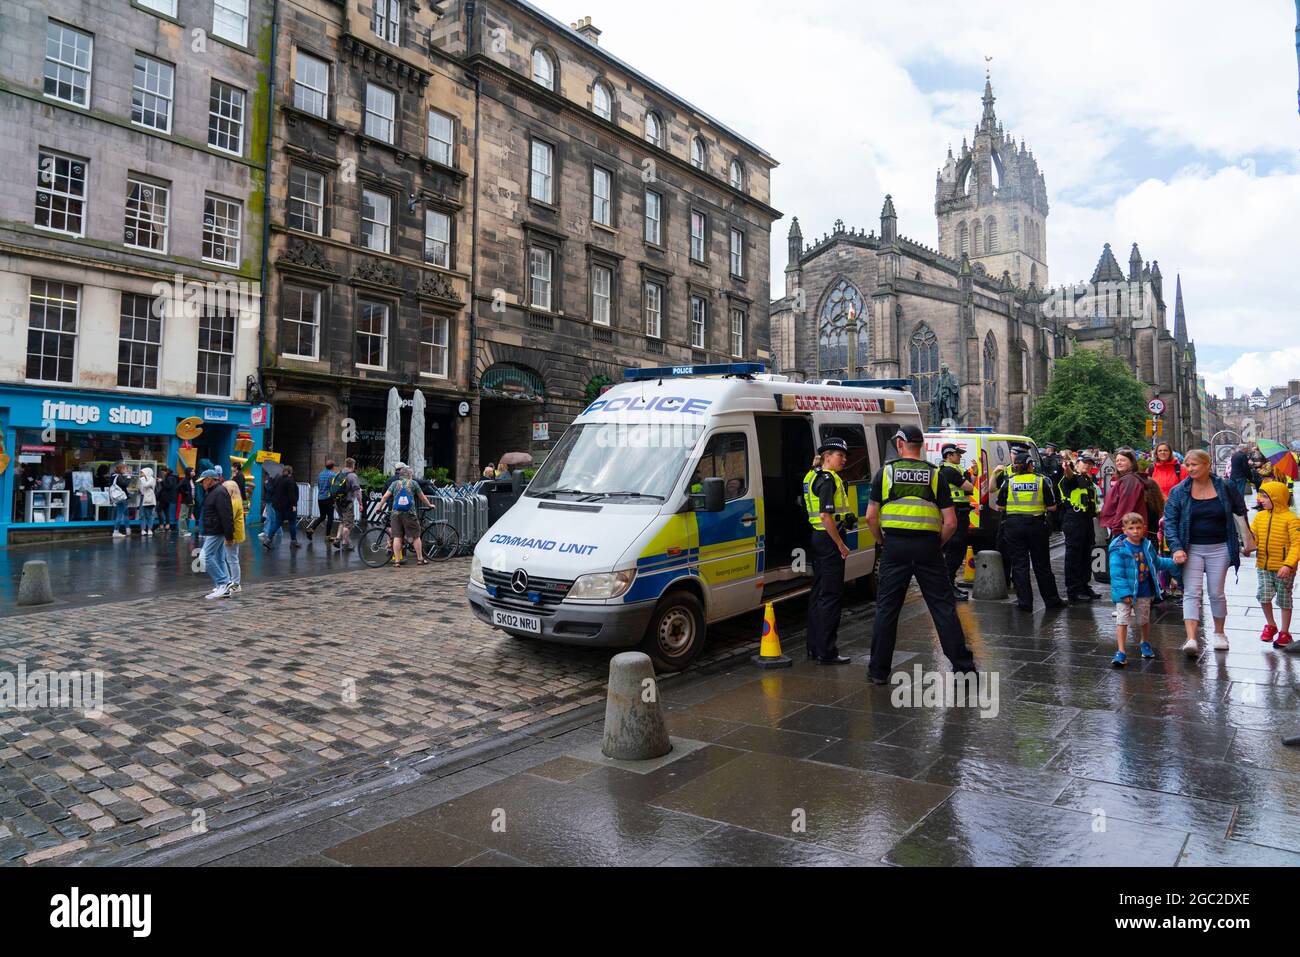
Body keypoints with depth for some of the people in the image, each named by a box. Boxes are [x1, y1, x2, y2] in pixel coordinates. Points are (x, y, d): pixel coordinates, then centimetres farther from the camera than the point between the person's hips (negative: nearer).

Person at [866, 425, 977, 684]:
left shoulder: (885, 473, 1)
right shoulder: (935, 475, 3)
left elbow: (871, 517, -2)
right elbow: (950, 522, -2)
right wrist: (937, 544, 13)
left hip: (895, 546, 0)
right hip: (927, 546, 1)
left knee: (886, 608, 6)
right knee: (943, 606, 8)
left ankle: (878, 671, 11)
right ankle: (962, 665, 13)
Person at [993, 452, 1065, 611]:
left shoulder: (1009, 482, -2)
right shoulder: (1042, 480, -3)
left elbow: (999, 507, 2)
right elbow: (1052, 507, -4)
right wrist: (1040, 506, 15)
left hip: (1014, 525, 0)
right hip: (1037, 525, 0)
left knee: (1019, 564, 5)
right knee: (1042, 564, 11)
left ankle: (1025, 602, 5)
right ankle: (1052, 599, 20)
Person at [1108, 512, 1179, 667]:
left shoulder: (1147, 546, 3)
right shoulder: (1119, 549, -16)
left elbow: (1157, 562, 23)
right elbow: (1117, 573, -18)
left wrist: (1173, 563, 15)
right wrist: (1124, 593, -22)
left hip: (1144, 593, 5)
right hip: (1125, 593, -5)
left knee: (1144, 620, 19)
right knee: (1122, 620, -8)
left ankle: (1145, 645, 42)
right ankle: (1121, 652, -4)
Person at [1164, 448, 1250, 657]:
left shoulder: (1224, 487, -2)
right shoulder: (1179, 491, -4)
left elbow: (1241, 513, 12)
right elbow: (1170, 521, -5)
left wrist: (1248, 540, 12)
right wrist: (1176, 548, -16)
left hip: (1219, 548, 1)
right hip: (1192, 549, -1)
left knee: (1217, 593, 9)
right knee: (1191, 593, -8)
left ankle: (1219, 634, 28)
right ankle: (1191, 639, -14)